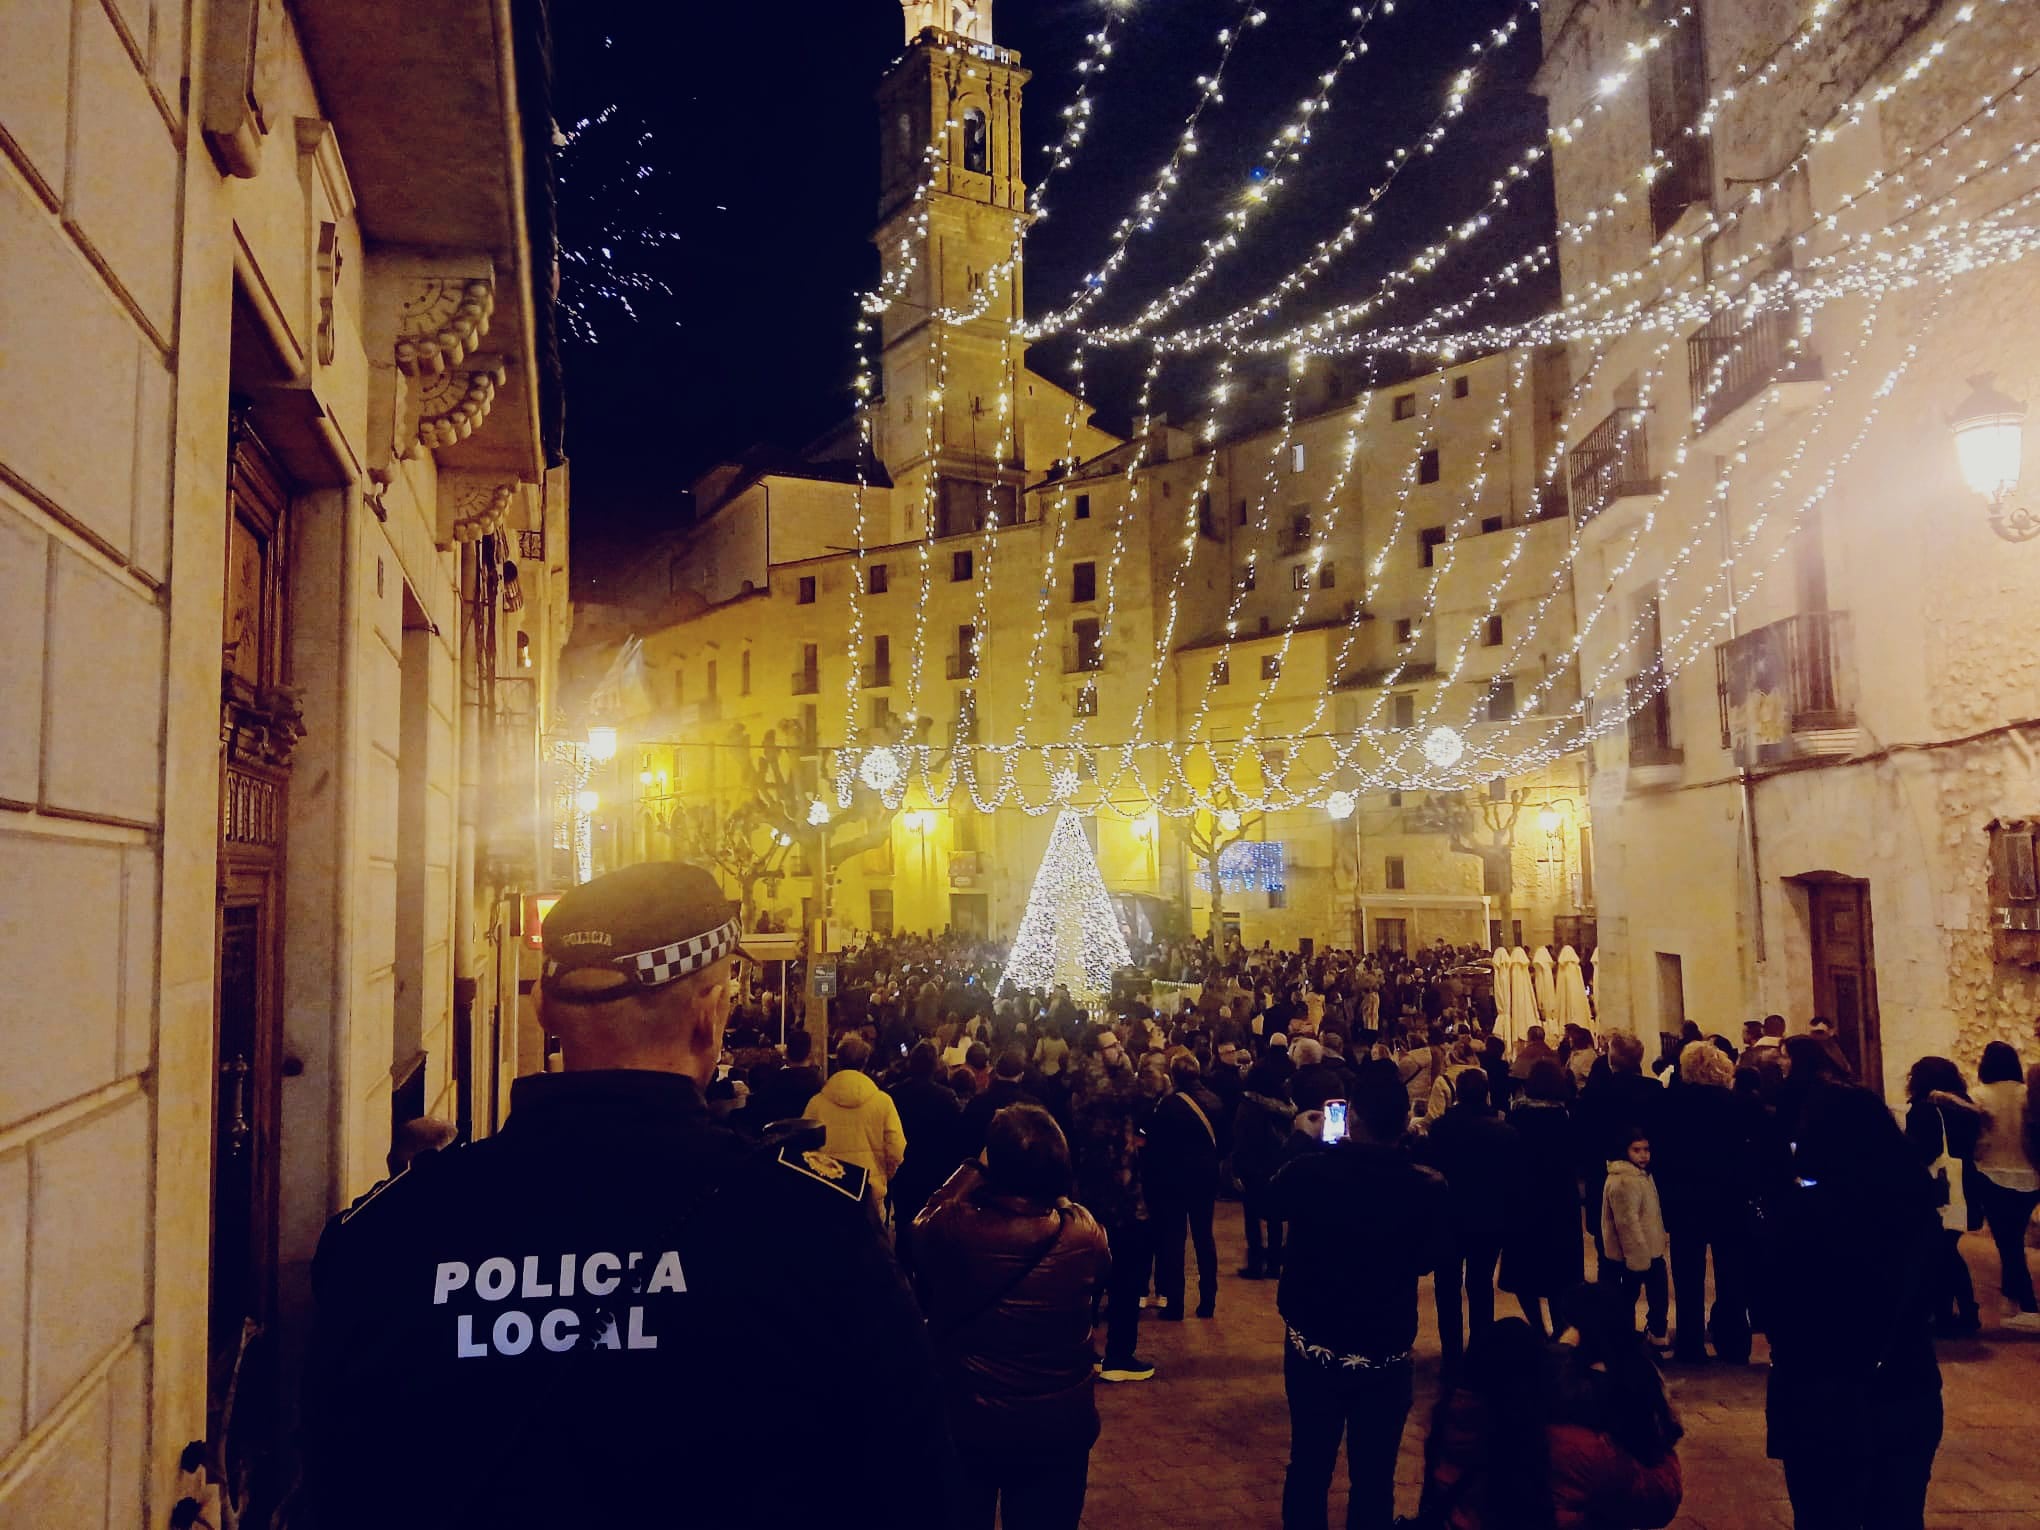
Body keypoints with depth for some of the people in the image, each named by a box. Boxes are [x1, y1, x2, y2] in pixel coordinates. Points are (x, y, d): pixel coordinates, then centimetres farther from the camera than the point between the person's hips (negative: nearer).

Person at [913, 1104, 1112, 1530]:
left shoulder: (950, 1227, -24)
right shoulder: (1085, 1233, -20)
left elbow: (918, 1229, 1)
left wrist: (969, 1173, 2)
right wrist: (1056, 1191, 2)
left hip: (964, 1420, -1)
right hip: (1059, 1427, 1)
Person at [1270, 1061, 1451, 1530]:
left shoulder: (1307, 1170, -18)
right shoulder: (1428, 1189, -20)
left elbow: (1271, 1201, 6)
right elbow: (1432, 1258, 0)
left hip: (1312, 1348, 1)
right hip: (1386, 1355, -1)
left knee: (1309, 1468, 17)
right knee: (1374, 1478, 14)